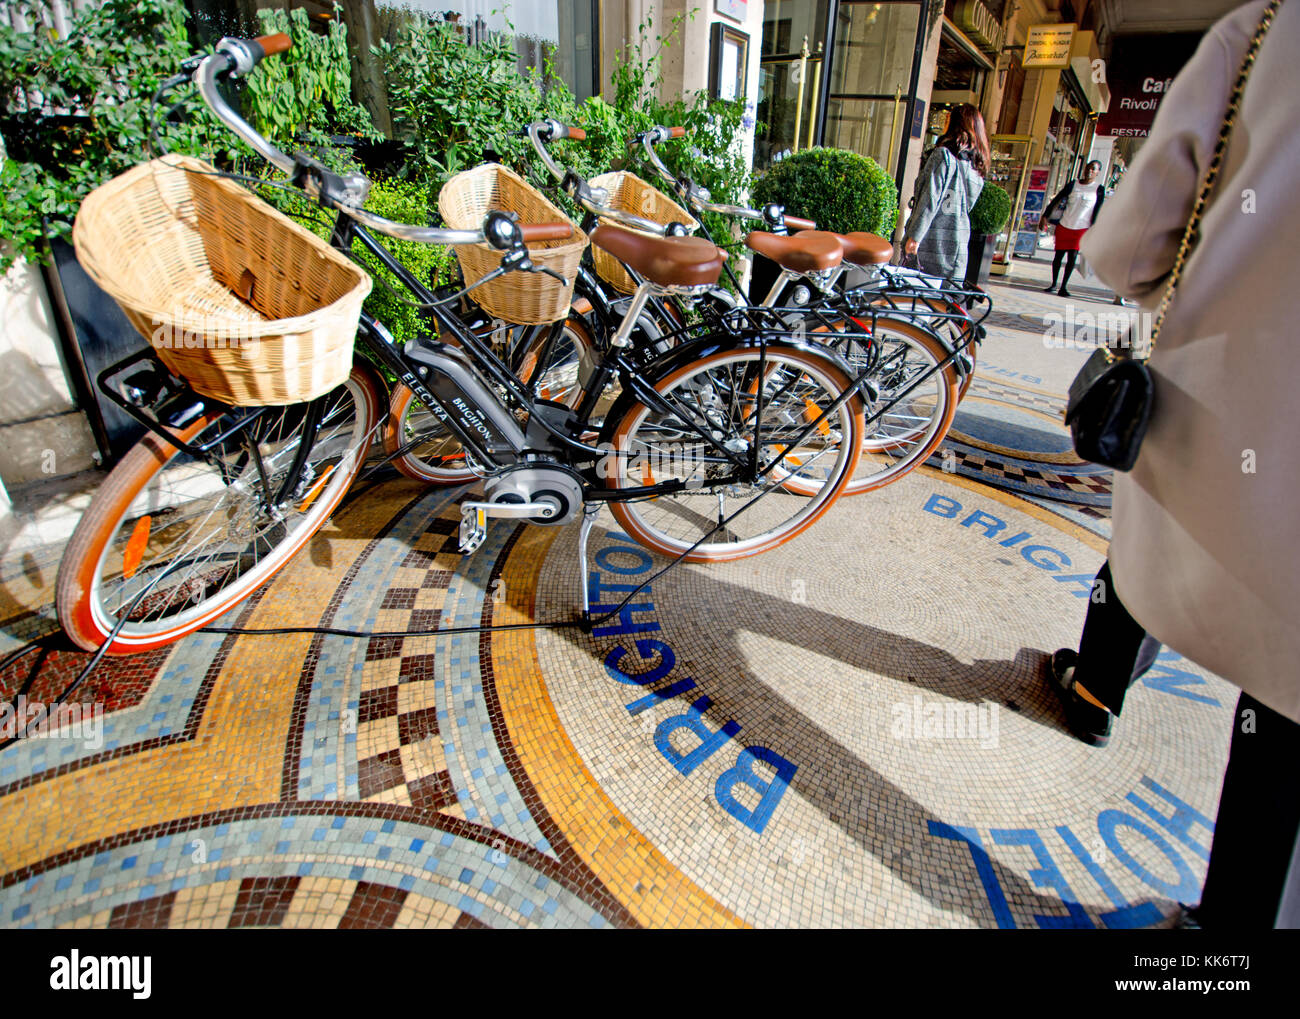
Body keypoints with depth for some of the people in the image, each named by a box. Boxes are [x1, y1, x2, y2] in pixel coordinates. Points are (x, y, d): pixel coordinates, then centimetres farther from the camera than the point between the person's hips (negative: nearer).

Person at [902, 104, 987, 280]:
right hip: (958, 243, 7)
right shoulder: (978, 165, 14)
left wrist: (914, 236, -14)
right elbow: (966, 206, 18)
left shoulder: (943, 155, -8)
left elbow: (929, 200, -14)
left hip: (932, 241, -7)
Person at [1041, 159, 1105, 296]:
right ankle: (1053, 284, 20)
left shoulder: (1099, 189, 1)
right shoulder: (1073, 185, 6)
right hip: (1064, 226, 2)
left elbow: (1097, 211, -1)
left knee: (1072, 256, -9)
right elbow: (1056, 200, 8)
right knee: (1058, 255, 5)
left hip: (1081, 228, -2)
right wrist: (1045, 216, 1)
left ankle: (1063, 287, -5)